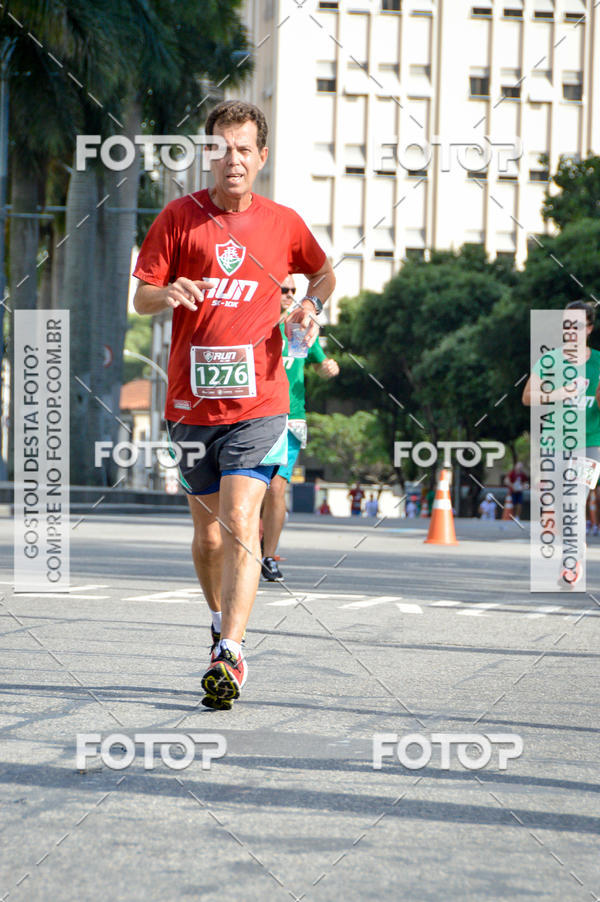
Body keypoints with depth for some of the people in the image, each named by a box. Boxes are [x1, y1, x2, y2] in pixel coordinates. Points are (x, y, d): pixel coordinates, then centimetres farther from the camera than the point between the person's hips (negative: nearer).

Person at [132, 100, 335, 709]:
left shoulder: (283, 223, 5)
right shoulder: (179, 217, 3)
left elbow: (323, 273, 24)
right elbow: (141, 298, 3)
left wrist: (311, 304, 3)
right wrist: (168, 293, -20)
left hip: (257, 401, -2)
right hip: (191, 401, 2)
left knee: (240, 522, -16)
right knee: (207, 530, 11)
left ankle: (230, 654, -22)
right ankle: (222, 624, 35)